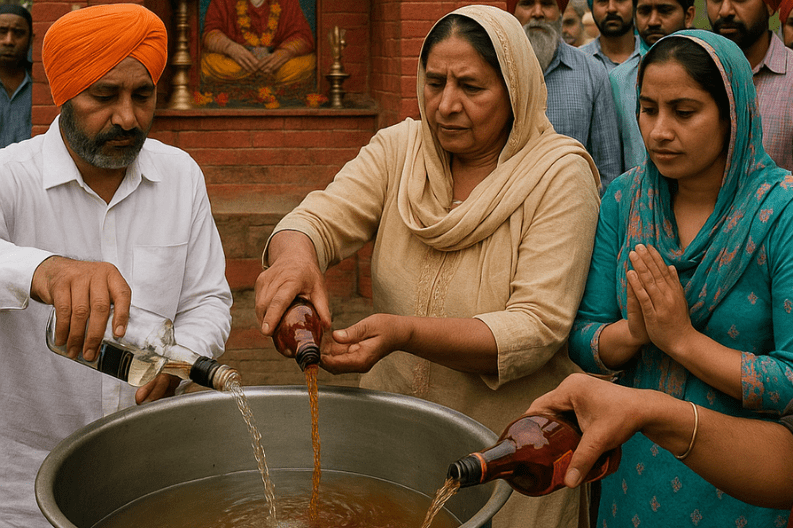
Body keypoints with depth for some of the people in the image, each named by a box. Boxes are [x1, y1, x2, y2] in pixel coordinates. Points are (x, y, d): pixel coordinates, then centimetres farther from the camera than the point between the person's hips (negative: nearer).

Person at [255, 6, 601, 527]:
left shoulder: (560, 174, -15)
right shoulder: (400, 148, -2)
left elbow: (537, 327, -23)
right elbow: (321, 220, -12)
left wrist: (405, 333, -36)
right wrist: (294, 254, -37)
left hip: (509, 448, -3)